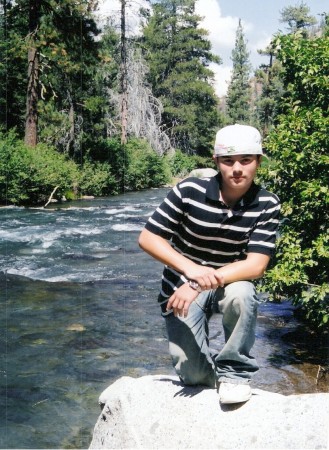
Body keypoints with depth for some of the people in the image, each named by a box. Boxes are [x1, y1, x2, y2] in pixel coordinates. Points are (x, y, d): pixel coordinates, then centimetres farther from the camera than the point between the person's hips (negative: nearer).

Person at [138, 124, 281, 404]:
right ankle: (209, 363, 27)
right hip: (183, 286, 0)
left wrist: (199, 285, -34)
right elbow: (148, 238, -15)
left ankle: (234, 370, -10)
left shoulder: (267, 205, -15)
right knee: (193, 374, -12)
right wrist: (190, 269, -31)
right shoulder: (189, 191, -18)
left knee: (241, 294, -36)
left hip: (231, 284, 1)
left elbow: (256, 265, -21)